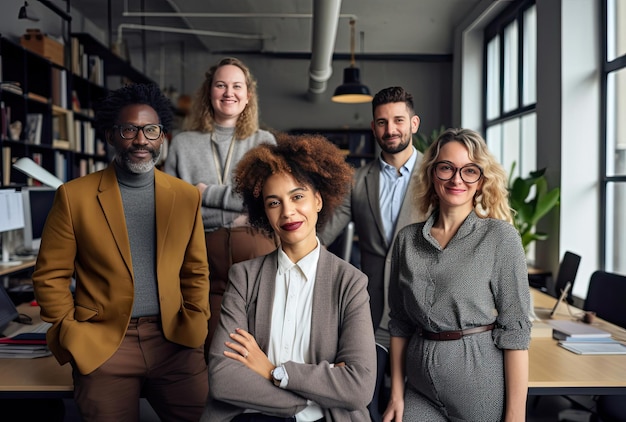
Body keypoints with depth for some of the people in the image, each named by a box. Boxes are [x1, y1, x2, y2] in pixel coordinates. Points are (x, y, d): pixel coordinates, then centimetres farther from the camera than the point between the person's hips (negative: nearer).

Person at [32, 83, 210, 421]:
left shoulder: (187, 196, 5)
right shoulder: (74, 196, -1)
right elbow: (50, 277, 3)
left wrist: (194, 326, 1)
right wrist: (74, 336, -4)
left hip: (173, 342, 2)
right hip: (102, 346, -1)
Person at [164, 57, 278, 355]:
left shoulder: (264, 142, 10)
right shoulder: (183, 143, 11)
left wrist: (207, 193, -4)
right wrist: (232, 216, -7)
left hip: (258, 255, 0)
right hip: (206, 260, 0)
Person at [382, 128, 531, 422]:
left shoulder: (501, 237, -7)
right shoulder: (407, 239, 3)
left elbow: (514, 328, -9)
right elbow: (400, 322, 7)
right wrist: (397, 395, 5)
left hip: (482, 389, -2)